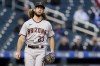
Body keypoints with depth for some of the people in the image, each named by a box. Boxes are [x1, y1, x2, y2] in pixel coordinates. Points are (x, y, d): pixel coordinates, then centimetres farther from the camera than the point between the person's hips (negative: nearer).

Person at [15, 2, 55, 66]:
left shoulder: (47, 24, 11)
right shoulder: (27, 23, 8)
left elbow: (51, 38, 12)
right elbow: (21, 38, 3)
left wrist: (52, 51, 0)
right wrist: (18, 51, -6)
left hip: (41, 51, 0)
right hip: (29, 51, 1)